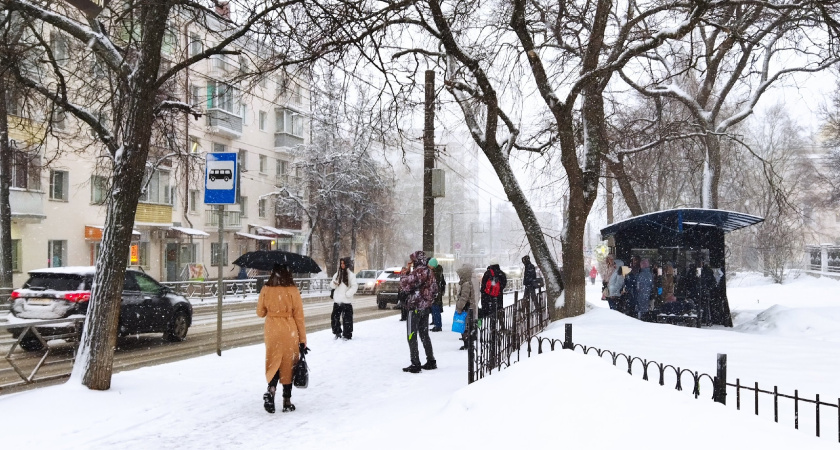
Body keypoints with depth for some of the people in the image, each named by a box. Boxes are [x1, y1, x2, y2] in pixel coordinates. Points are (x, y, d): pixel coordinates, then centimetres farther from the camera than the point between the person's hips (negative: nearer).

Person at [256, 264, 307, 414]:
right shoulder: (293, 291, -10)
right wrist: (302, 341, 0)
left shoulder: (266, 290, -3)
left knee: (273, 362, 14)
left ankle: (271, 389, -12)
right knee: (288, 364, 9)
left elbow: (260, 312, 8)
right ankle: (287, 401, 13)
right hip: (289, 331, -2)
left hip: (272, 331, 2)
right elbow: (299, 317, -6)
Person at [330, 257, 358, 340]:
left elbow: (354, 286, -7)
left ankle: (347, 335, 5)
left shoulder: (350, 275, -3)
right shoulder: (337, 274, 12)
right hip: (337, 300, 5)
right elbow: (332, 285, 13)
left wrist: (347, 294, -14)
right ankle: (337, 333, 22)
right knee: (334, 317, 6)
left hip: (347, 301, -5)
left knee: (347, 318, -4)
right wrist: (334, 283, -9)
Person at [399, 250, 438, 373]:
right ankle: (431, 361, 22)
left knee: (412, 336, -3)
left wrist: (403, 278, -4)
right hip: (426, 308, 9)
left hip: (415, 307, -9)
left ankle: (415, 364, -4)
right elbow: (435, 290, 18)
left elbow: (405, 284, -24)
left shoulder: (418, 272, -18)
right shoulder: (430, 272, 10)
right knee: (424, 335, 17)